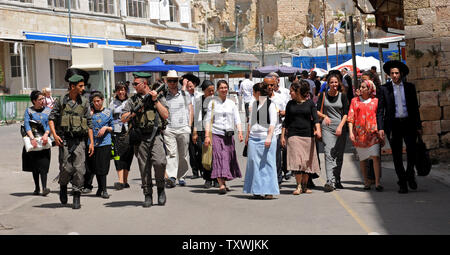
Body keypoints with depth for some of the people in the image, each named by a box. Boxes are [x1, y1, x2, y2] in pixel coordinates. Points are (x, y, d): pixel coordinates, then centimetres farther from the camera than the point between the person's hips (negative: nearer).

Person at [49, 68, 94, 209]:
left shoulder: (84, 103, 9)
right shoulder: (61, 102, 4)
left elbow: (89, 123, 9)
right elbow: (51, 118, 5)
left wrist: (92, 142, 4)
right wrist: (54, 135, -9)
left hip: (79, 140, 2)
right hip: (64, 140, -1)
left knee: (79, 169, -6)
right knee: (66, 168, -6)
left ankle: (77, 198, 2)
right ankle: (63, 187, 25)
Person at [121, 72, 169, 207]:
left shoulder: (159, 97, 9)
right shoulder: (132, 100, 14)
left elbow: (165, 115, -1)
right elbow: (123, 119, 8)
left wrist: (155, 100, -5)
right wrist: (136, 111, -6)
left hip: (155, 136, -2)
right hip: (140, 138, 2)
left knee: (159, 162, -20)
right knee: (144, 168, 2)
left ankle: (160, 188, 2)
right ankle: (148, 196, 10)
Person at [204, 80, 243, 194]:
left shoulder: (231, 103, 12)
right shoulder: (213, 103, 4)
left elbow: (237, 119, 7)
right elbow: (208, 120, 1)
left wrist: (240, 132, -8)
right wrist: (207, 135, -7)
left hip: (229, 134, 3)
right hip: (216, 133, -3)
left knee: (228, 158, 4)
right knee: (219, 157, -13)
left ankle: (224, 182, 18)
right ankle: (221, 185, -18)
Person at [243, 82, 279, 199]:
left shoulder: (270, 105, -5)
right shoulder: (254, 104, 15)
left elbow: (273, 122, -9)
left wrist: (269, 137, -17)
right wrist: (248, 135, 18)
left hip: (266, 137, -6)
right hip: (253, 138, 6)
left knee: (267, 163, -5)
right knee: (254, 163, 3)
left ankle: (269, 191, -3)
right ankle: (256, 190, 8)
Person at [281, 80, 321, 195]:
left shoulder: (310, 103, 4)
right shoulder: (290, 104, 10)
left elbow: (315, 118, -4)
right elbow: (286, 121, 14)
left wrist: (318, 129, -20)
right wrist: (283, 136, 9)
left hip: (308, 135, 0)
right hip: (293, 135, 0)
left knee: (307, 161, 3)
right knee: (296, 160, -11)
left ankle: (305, 185, 13)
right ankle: (299, 186, -9)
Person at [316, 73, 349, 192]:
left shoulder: (342, 96, 5)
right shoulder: (323, 95, 5)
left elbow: (346, 113, 0)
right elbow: (317, 111, 7)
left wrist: (340, 126, -13)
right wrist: (324, 116, -13)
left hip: (341, 127, 1)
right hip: (327, 127, -1)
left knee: (339, 155, 6)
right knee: (329, 153, -13)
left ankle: (337, 180, 19)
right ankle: (330, 181, -21)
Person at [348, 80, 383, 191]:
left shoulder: (375, 101, 7)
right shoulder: (355, 100, 9)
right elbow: (350, 117, 6)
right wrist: (350, 132, -4)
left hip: (372, 132, -2)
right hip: (359, 133, 2)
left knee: (375, 156, -13)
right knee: (362, 158, 7)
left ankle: (377, 183, -13)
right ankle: (366, 182, 17)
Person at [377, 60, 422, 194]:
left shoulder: (410, 87, 8)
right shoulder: (384, 89, 3)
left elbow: (415, 107, 11)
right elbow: (380, 110, 1)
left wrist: (418, 126, 8)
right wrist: (380, 128, -9)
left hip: (409, 123, 1)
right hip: (393, 125, -1)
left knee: (412, 151, -11)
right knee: (397, 155, 2)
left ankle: (410, 175, 15)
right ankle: (402, 183, 12)